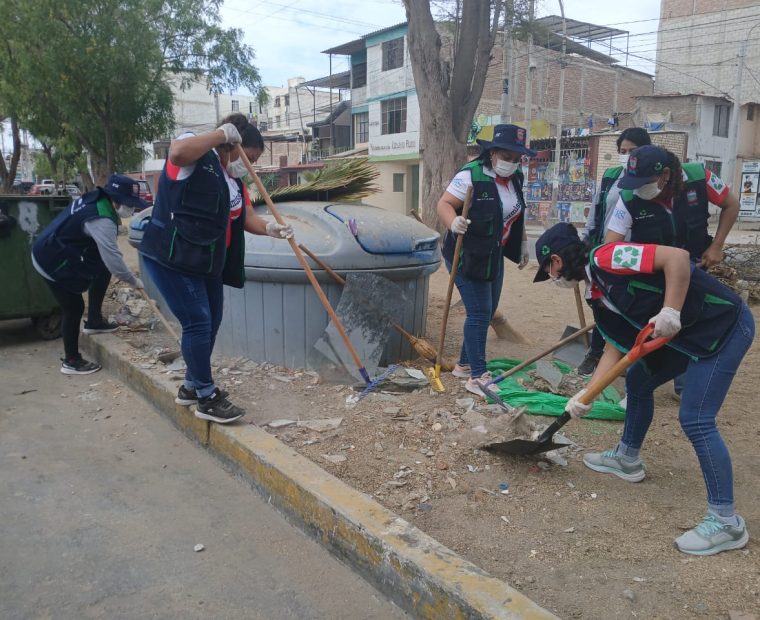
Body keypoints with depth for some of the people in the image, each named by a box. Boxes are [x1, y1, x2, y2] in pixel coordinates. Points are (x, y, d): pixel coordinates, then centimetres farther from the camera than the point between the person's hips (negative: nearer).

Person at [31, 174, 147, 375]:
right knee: (74, 307, -5)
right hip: (52, 260, -10)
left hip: (56, 249, 10)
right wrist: (134, 281, -17)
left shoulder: (97, 199, 1)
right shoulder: (101, 220, -28)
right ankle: (71, 361, 8)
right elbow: (112, 257, -28)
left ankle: (94, 321, 25)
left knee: (102, 269, 15)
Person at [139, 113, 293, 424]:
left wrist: (270, 228, -13)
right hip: (171, 257, -10)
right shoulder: (197, 157, -9)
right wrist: (221, 133, -22)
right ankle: (206, 399, 4)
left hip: (205, 261, 10)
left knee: (211, 322, 14)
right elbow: (177, 152, -33)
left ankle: (192, 385, 32)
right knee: (198, 323, -8)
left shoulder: (234, 181, 16)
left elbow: (247, 217, 8)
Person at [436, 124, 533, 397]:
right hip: (467, 255, -8)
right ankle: (476, 376, 0)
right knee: (479, 313, -8)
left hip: (494, 256, 9)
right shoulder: (472, 175, -18)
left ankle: (465, 364, 28)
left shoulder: (515, 179, 6)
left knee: (488, 311, 13)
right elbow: (444, 204, -22)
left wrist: (523, 243, 20)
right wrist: (453, 222, -41)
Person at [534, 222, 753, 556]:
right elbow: (615, 347, 10)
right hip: (689, 334, 10)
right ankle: (628, 459, 39)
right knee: (637, 381, 19)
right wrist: (586, 395, 7)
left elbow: (677, 257, -27)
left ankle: (726, 522, 0)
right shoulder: (600, 289, 9)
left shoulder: (606, 257, -19)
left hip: (725, 325, -10)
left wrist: (670, 311, -29)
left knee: (696, 420, -12)